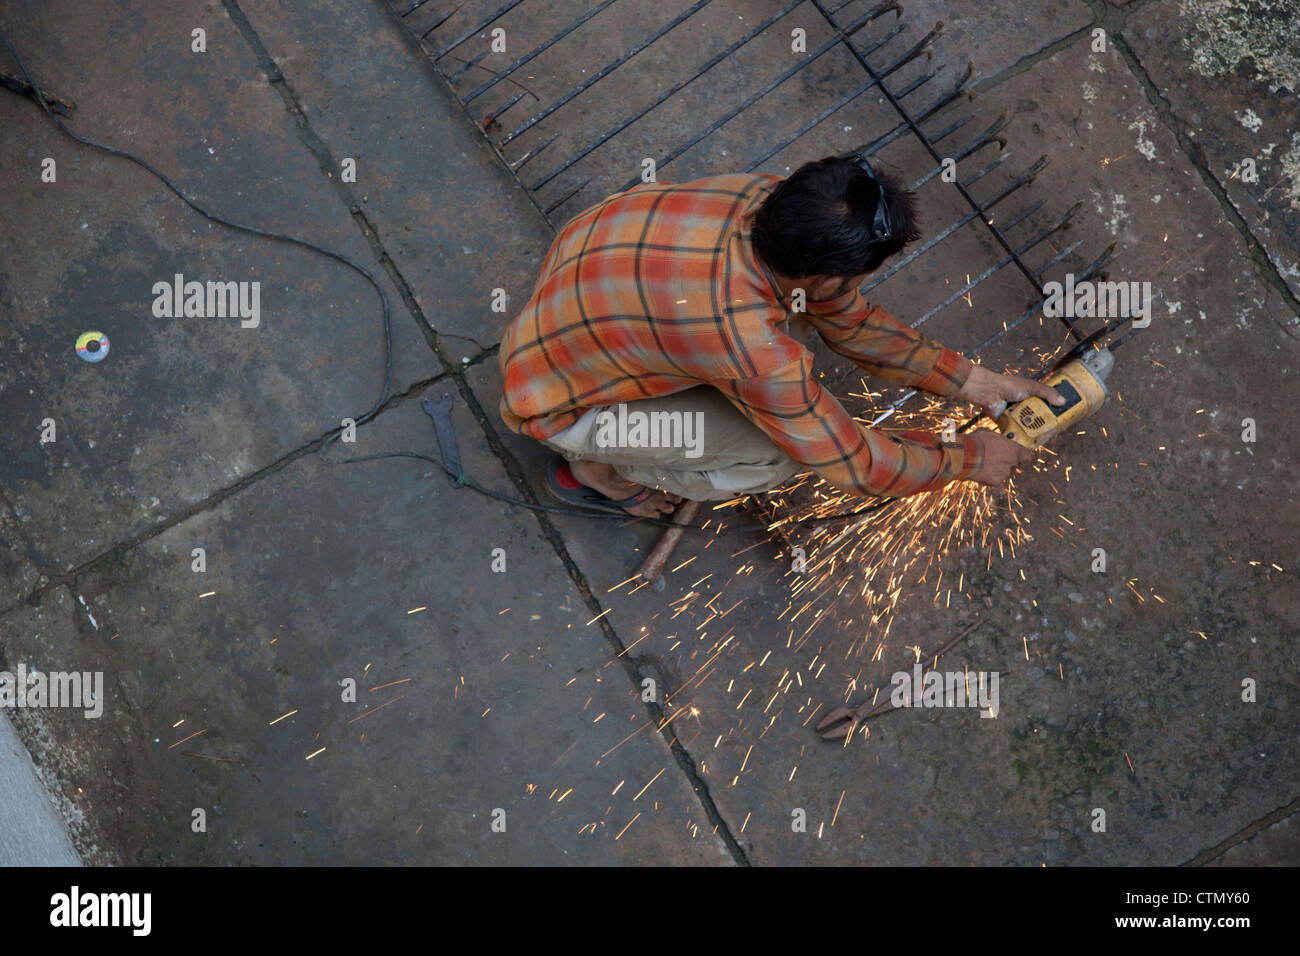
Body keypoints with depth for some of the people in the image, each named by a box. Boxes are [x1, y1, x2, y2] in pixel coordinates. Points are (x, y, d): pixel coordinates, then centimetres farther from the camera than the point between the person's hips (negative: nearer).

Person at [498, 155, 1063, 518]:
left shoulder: (770, 198, -17)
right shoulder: (756, 351, -38)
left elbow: (850, 321, -1)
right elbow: (854, 464, -23)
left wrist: (969, 381, 0)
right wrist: (969, 458, -9)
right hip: (555, 395, -7)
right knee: (775, 457, -16)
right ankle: (593, 470, 5)